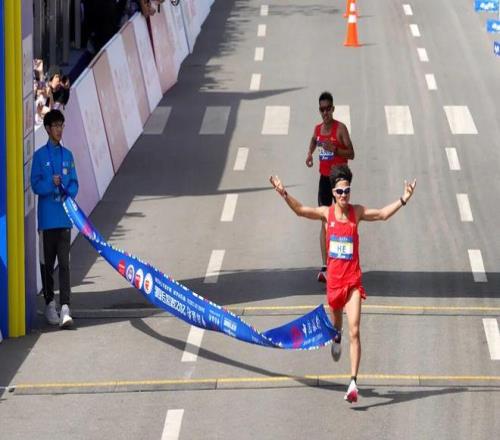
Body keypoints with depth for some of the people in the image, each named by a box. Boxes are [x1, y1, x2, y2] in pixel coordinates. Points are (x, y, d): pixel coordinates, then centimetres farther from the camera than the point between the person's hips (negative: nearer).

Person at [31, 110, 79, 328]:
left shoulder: (67, 155, 10)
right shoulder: (40, 155, 0)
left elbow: (74, 184, 8)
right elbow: (36, 185, -6)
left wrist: (68, 190, -12)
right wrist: (51, 184, -22)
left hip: (64, 217, 2)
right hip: (47, 217, -2)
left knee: (64, 262, -5)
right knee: (47, 263, 6)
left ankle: (65, 307, -11)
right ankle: (50, 304, 18)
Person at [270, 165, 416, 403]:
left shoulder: (357, 212, -1)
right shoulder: (326, 213, -1)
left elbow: (383, 214, 1)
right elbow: (301, 210, -12)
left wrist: (403, 200, -11)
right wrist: (284, 194, -26)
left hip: (353, 280, -2)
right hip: (334, 278, 2)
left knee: (354, 332, -11)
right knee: (336, 321, 24)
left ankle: (353, 382, -16)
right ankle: (336, 338, 64)